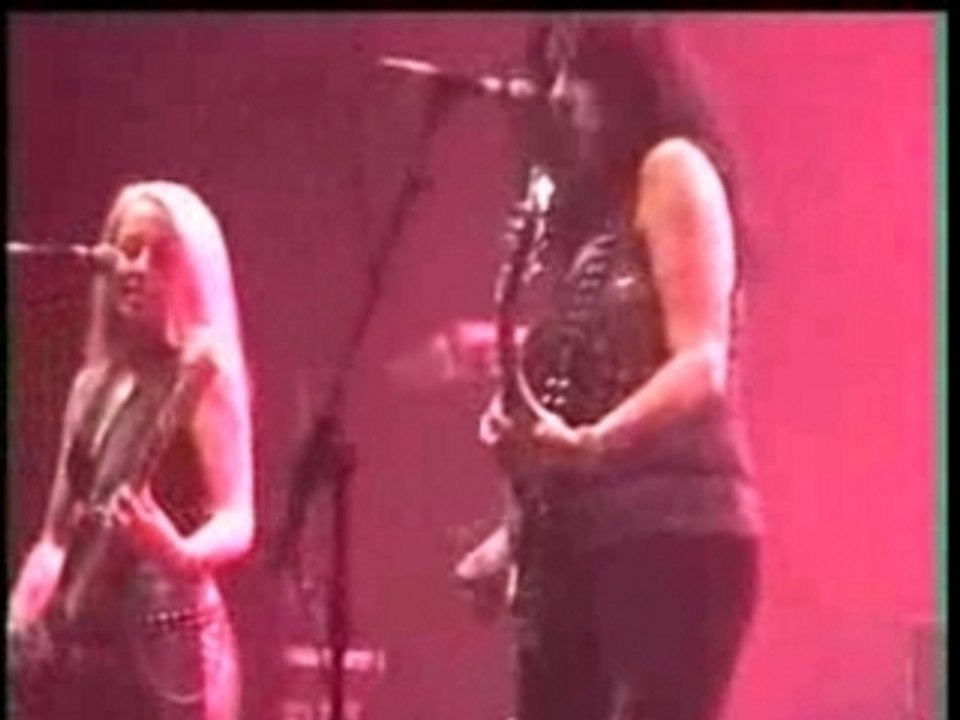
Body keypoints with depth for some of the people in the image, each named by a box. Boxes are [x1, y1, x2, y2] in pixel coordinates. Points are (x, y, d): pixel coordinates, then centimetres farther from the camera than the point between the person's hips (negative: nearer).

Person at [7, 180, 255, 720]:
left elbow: (237, 522, -12)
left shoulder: (204, 375, -3)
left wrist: (180, 555, -33)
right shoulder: (95, 382, 17)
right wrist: (21, 624, 8)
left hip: (164, 637, -7)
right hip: (77, 641, 7)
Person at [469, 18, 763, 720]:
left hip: (673, 530, -8)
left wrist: (586, 445, -30)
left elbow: (701, 365, -15)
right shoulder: (578, 201, 19)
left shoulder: (673, 171, -4)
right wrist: (517, 532, 10)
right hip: (579, 537, 8)